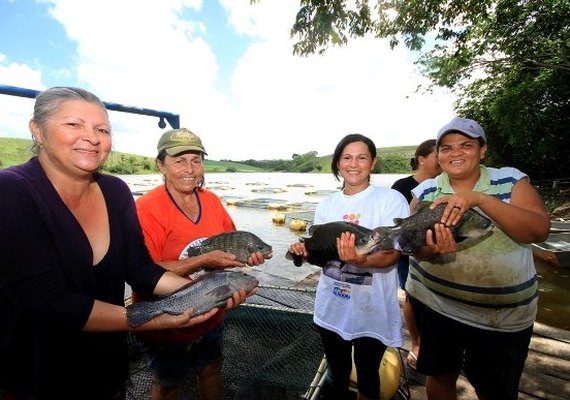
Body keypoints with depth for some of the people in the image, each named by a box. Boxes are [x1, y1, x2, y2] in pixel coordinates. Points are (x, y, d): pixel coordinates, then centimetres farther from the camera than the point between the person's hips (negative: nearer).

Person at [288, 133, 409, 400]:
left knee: (367, 376, 19)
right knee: (337, 374, 25)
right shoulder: (326, 205, 2)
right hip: (331, 307, 4)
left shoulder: (391, 199, -11)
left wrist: (361, 260, -38)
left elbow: (392, 254, -18)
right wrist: (304, 251, -15)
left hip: (372, 309, -3)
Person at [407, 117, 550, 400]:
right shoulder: (426, 190, -4)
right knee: (440, 376, 19)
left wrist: (479, 198, -32)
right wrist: (432, 250, -31)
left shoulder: (511, 180, -5)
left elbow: (539, 230, -19)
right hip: (434, 305, 1)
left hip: (504, 316, 0)